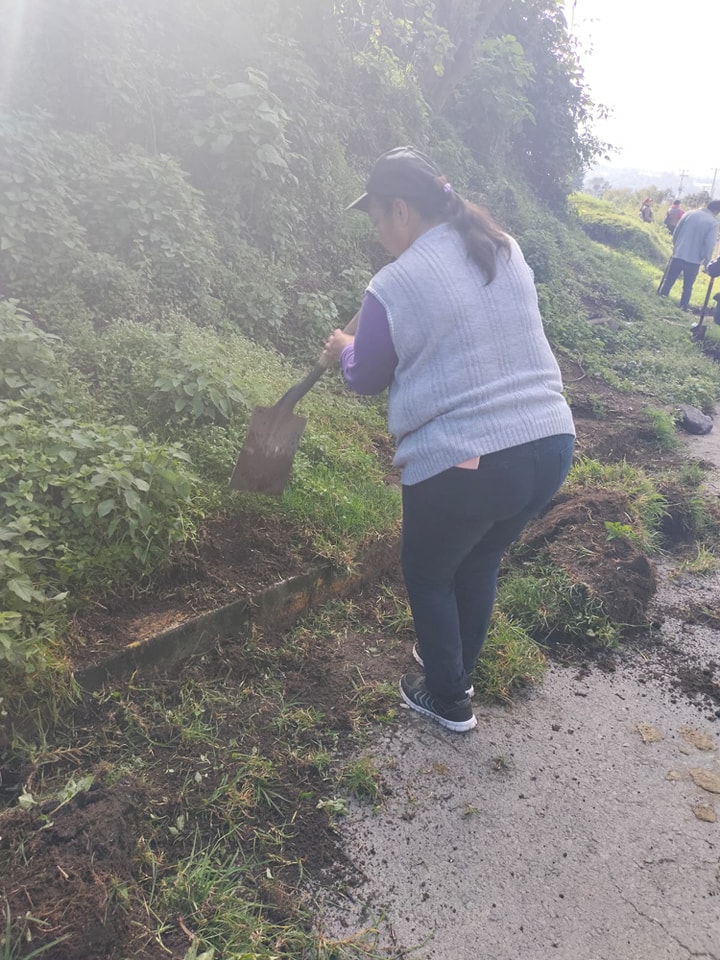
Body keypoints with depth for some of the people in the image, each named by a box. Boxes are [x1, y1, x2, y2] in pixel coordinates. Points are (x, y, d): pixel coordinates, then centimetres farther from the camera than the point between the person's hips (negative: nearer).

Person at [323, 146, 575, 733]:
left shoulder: (393, 287, -12)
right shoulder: (505, 248, 7)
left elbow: (368, 379, 3)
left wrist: (345, 351, 25)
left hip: (460, 467, -6)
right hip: (551, 447, 7)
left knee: (428, 575, 21)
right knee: (481, 563, 28)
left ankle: (448, 700, 37)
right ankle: (459, 670, 49)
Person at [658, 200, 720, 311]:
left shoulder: (689, 213, 2)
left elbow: (675, 232, 6)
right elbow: (710, 244, -12)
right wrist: (706, 261, -5)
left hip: (678, 255, 2)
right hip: (694, 260, -2)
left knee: (668, 281, 11)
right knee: (688, 287, 8)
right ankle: (683, 307, 8)